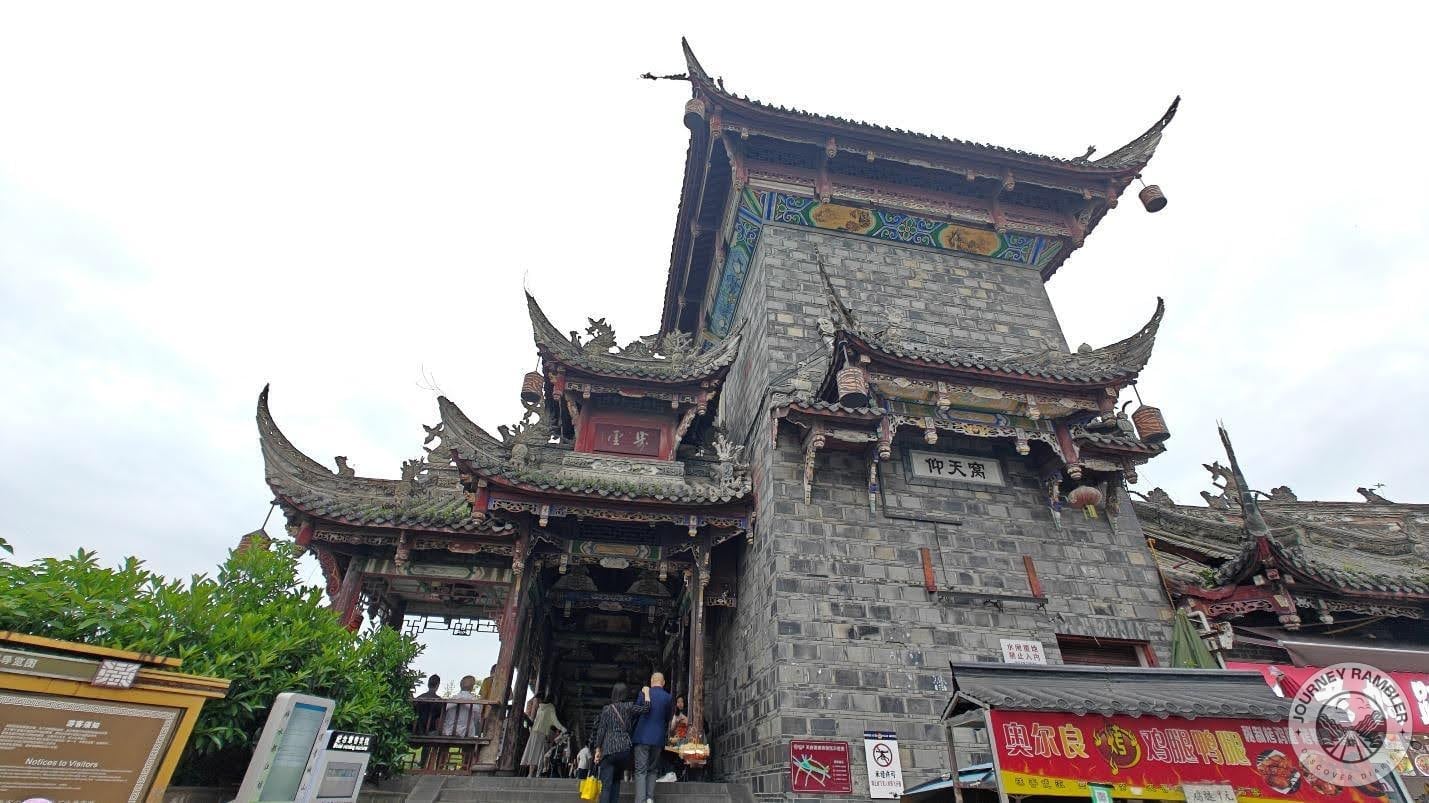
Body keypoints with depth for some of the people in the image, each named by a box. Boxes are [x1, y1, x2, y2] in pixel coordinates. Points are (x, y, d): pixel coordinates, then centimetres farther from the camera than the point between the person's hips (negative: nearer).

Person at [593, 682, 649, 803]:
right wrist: (646, 692, 7)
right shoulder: (629, 707, 4)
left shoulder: (606, 709, 6)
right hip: (625, 749, 1)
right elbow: (646, 708, -6)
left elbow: (601, 730, 3)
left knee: (606, 784, -2)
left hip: (608, 749, -1)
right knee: (616, 780, 18)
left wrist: (598, 750, 8)